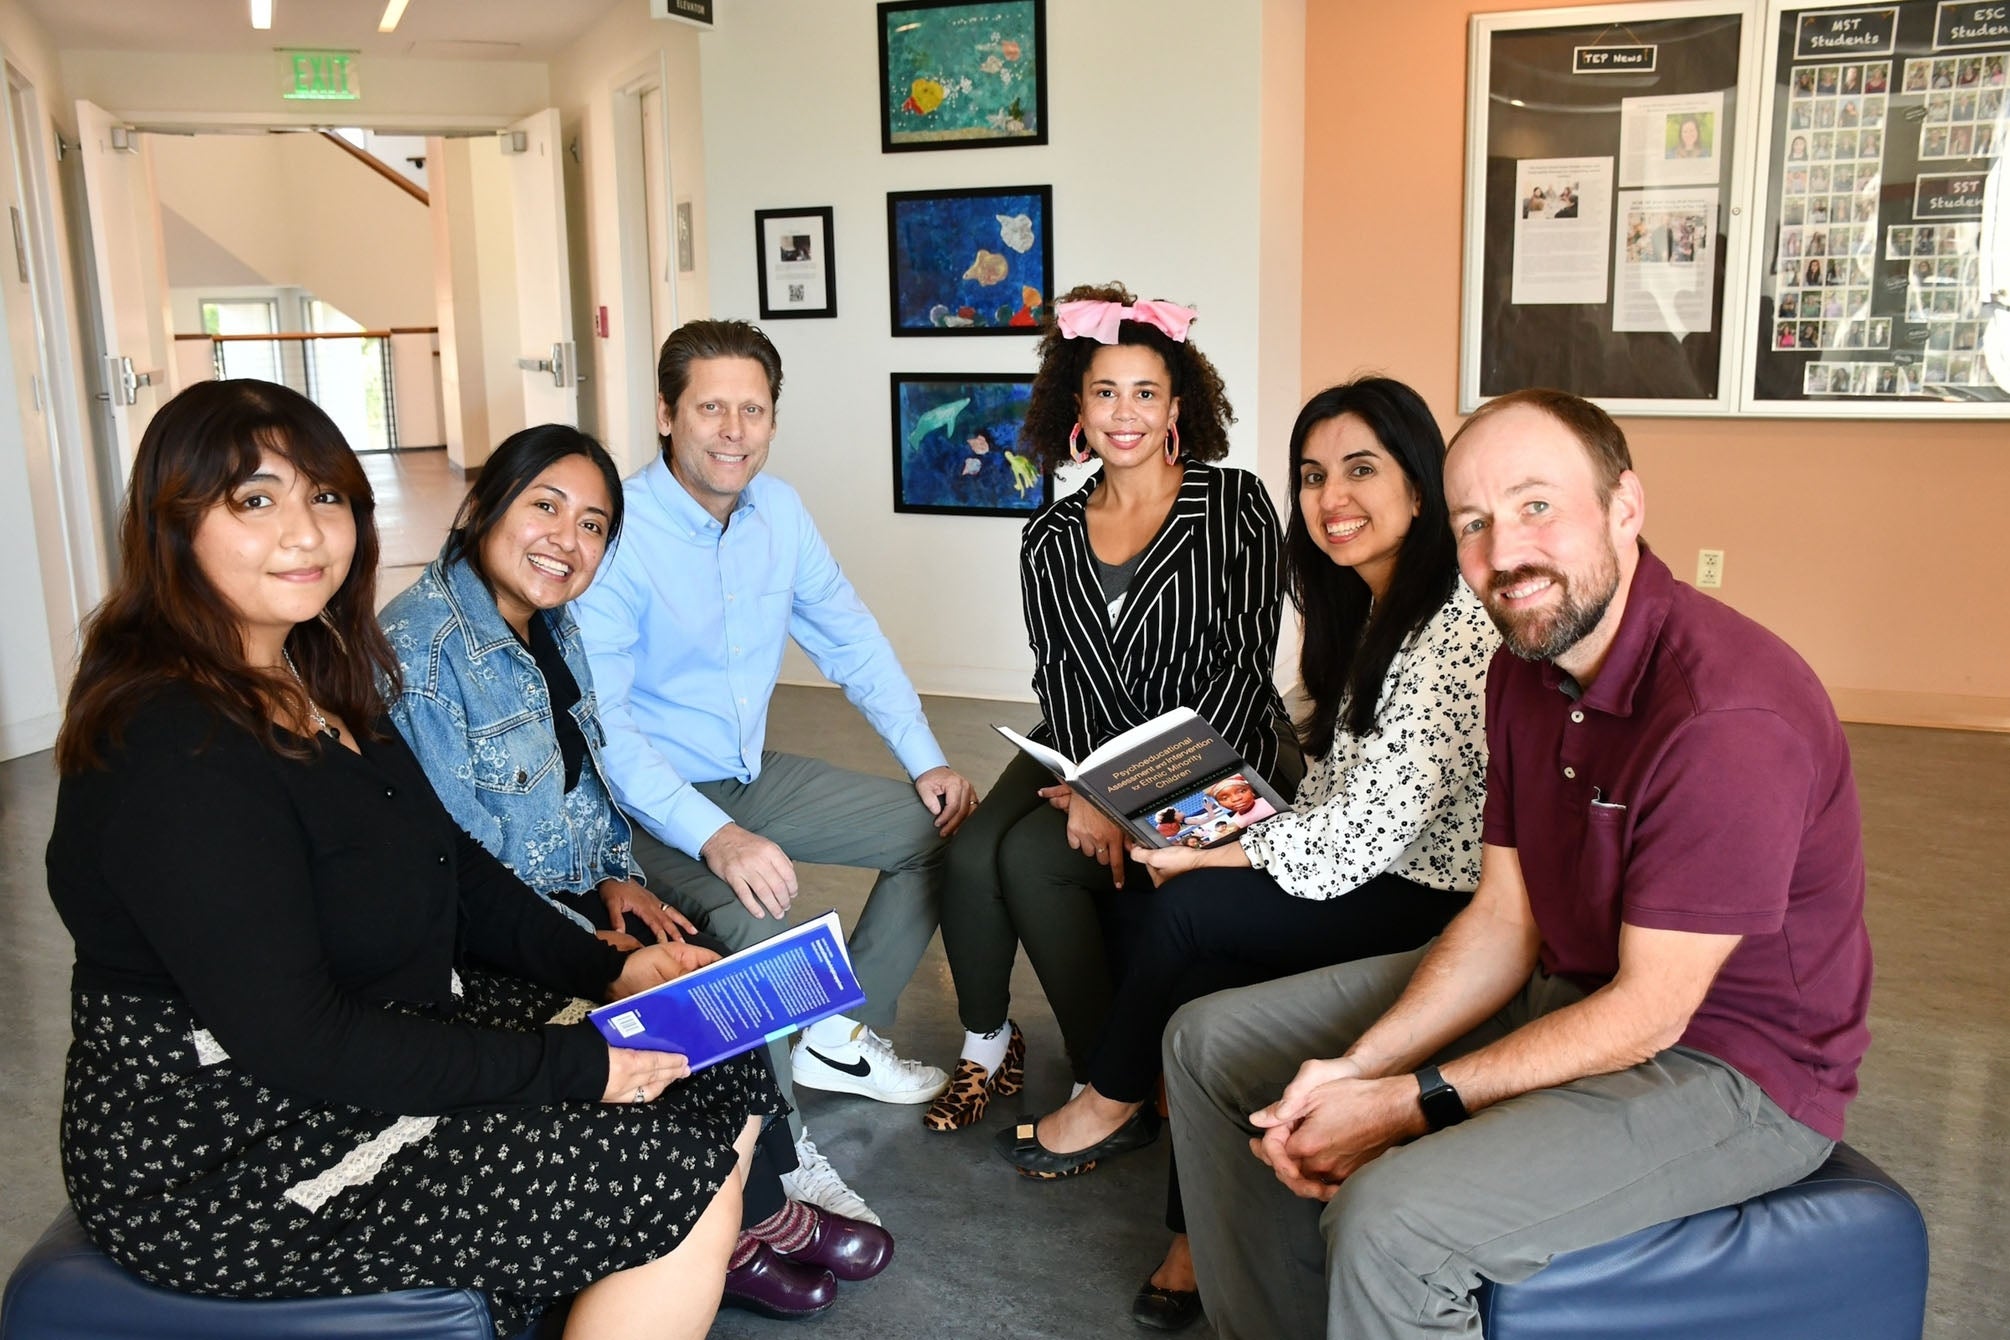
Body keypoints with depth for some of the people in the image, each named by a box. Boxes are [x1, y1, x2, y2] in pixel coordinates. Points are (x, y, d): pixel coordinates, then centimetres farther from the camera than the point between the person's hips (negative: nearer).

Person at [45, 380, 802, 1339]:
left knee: (725, 1079, 2)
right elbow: (298, 1042, -26)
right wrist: (577, 1067, -22)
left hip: (374, 1038, 9)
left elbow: (449, 868, 10)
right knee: (690, 1175, -14)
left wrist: (608, 968, -2)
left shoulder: (313, 679, 6)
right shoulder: (170, 747, -24)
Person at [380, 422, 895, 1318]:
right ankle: (748, 1226, 5)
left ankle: (757, 1206, 5)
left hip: (576, 894, 8)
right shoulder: (421, 649, -21)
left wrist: (616, 876, 2)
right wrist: (591, 946, -21)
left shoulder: (551, 625, 6)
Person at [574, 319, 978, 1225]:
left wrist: (927, 761, 1)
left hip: (754, 776, 8)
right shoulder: (615, 532, -21)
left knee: (936, 827, 5)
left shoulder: (779, 510, 0)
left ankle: (840, 1037, 17)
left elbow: (851, 639, 10)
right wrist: (713, 837, -38)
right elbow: (598, 721, -26)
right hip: (650, 803, -7)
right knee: (755, 916, -34)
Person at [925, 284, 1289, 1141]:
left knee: (1031, 858, -25)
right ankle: (987, 1046, 4)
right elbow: (1060, 673, 0)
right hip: (1082, 750, 4)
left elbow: (1242, 662, -8)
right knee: (972, 853, -22)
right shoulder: (1050, 538, 9)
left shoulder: (1233, 505, -3)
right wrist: (1087, 786, -18)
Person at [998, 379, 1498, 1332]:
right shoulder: (1367, 608, 10)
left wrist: (1204, 855, -15)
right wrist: (1243, 817, -3)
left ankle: (1111, 1098, 8)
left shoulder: (1453, 624, -21)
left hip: (1438, 905, -8)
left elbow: (1373, 823, -24)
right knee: (1208, 978, -14)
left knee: (1192, 908, -18)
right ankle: (1203, 1243, -3)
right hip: (1379, 876, 8)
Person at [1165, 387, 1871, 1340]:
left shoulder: (1726, 716, -28)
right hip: (1566, 987, 9)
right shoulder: (1524, 667, 0)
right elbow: (1506, 919, 1)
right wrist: (1357, 1069, -11)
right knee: (1212, 1043, 7)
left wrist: (1410, 1103, -20)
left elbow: (1648, 1015, -24)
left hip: (1725, 1065, -8)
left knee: (1390, 1217, -32)